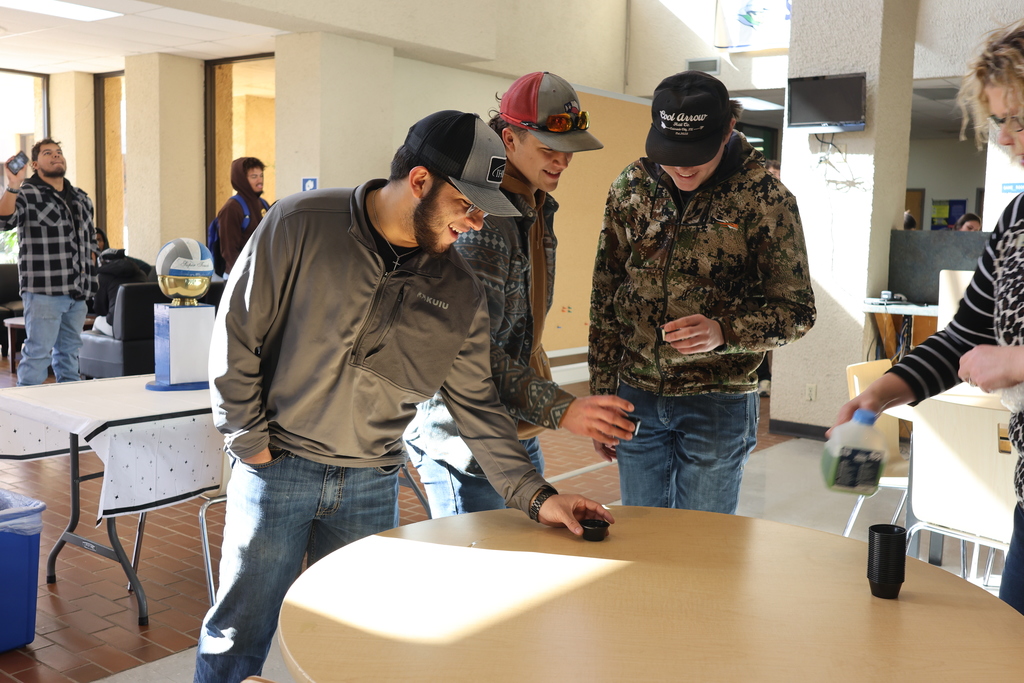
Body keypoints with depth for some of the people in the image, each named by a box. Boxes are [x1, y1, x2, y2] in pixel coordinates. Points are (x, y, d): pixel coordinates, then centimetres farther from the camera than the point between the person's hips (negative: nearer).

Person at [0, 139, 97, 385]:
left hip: (78, 291, 6)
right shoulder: (27, 194, -3)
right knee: (38, 353, -6)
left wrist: (90, 269, 16)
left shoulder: (81, 198, 16)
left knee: (70, 352, 14)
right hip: (44, 291, -6)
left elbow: (91, 238, 25)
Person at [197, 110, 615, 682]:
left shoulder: (460, 292, -1)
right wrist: (251, 442, -6)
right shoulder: (301, 226, -11)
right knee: (240, 637, 6)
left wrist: (536, 495, -3)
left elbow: (477, 405, 3)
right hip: (277, 466, -3)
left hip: (372, 486, 3)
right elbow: (237, 335, -6)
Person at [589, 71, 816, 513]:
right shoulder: (630, 188, 1)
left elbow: (796, 311, -6)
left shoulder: (766, 198, -9)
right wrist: (601, 400, 7)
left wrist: (723, 332, -25)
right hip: (637, 397, 3)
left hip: (717, 405, -3)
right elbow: (605, 298, 8)